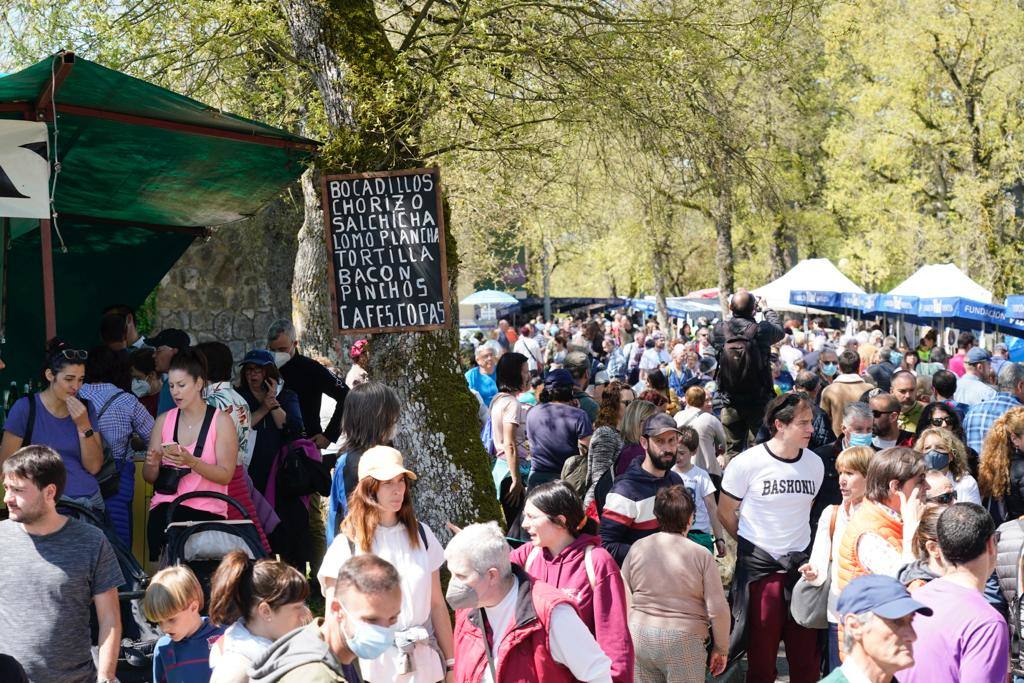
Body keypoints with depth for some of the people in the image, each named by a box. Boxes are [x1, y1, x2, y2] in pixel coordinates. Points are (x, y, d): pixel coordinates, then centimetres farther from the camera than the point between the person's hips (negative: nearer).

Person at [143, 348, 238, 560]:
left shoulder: (221, 421, 2)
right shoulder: (164, 421, 12)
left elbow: (226, 475, -7)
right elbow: (149, 478, 13)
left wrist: (191, 461, -20)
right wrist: (153, 463, -8)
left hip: (207, 510, -2)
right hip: (165, 507, 2)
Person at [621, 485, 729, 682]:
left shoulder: (638, 548, 3)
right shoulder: (701, 555, -5)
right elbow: (718, 609, -7)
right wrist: (721, 649, 6)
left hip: (640, 636, 3)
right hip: (685, 640, -3)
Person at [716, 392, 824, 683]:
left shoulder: (815, 464, 1)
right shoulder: (747, 463, -11)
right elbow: (725, 512, 1)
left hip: (800, 561, 4)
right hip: (758, 564, -3)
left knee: (806, 648, 6)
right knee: (762, 647, 6)